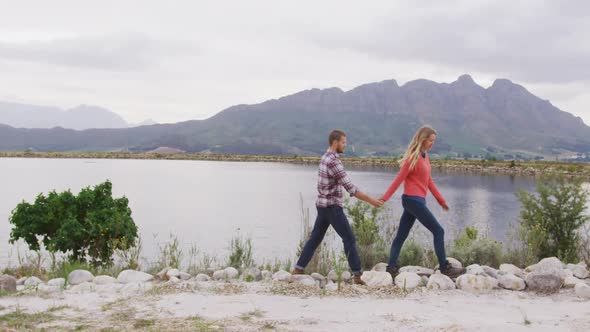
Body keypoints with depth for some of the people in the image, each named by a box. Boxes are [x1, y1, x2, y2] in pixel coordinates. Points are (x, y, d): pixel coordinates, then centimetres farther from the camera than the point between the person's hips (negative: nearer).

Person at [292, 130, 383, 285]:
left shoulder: (326, 157, 12)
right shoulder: (333, 162, -21)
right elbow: (350, 188, -22)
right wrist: (370, 200, -17)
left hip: (323, 205, 9)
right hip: (332, 207, -9)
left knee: (315, 238, 13)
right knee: (349, 239, -5)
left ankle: (298, 269, 15)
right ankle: (357, 274, -4)